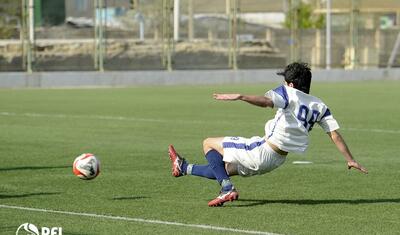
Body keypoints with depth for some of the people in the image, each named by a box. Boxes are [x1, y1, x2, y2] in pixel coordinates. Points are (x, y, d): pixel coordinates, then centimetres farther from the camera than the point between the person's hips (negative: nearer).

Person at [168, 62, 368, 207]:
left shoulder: (289, 93, -11)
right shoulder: (320, 106, 8)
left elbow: (266, 101, -32)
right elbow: (335, 135, 2)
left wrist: (239, 97, -41)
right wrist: (350, 160, 6)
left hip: (262, 151, -8)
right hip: (275, 162, 8)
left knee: (209, 143, 3)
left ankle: (227, 189, -9)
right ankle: (184, 168, 41)